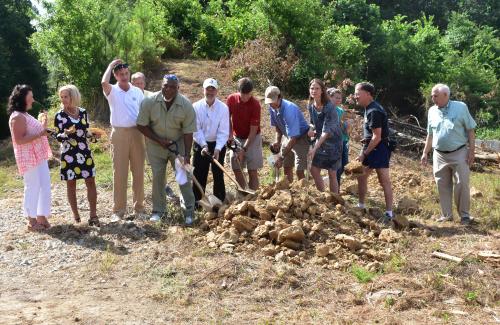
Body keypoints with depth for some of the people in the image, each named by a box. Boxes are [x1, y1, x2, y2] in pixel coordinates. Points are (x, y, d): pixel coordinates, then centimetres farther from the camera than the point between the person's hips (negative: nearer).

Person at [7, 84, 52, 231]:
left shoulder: (25, 115, 17)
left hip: (39, 157, 10)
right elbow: (19, 140, -22)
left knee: (44, 186, 10)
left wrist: (43, 124, 18)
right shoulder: (17, 117, -15)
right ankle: (32, 221, 7)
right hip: (29, 158, -10)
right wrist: (40, 134, -25)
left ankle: (41, 217, 17)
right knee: (32, 187, -3)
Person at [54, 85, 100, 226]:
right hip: (68, 153, -3)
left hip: (84, 151, 3)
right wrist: (66, 133, -24)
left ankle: (93, 215, 5)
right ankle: (75, 214, 16)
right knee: (71, 183, 4)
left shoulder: (83, 112, 4)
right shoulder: (59, 115, -5)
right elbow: (58, 137, -4)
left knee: (90, 182, -1)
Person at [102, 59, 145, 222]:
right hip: (119, 134, -2)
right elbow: (104, 82, -25)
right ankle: (118, 209, 7)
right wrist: (110, 65, -9)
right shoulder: (112, 91, -1)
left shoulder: (137, 92, 7)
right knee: (119, 172, 1)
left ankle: (139, 206, 17)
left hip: (137, 133, 2)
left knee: (138, 171, 7)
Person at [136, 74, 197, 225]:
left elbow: (188, 132, -14)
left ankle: (189, 211, 8)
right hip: (156, 145, 1)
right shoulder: (149, 102, -17)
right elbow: (142, 125, -10)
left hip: (178, 144, 0)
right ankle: (158, 210, 18)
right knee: (158, 177, 5)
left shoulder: (186, 105, -17)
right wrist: (159, 140, -17)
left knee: (184, 176, -2)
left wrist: (187, 155, -19)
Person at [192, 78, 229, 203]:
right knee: (199, 174, 6)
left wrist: (217, 149, -23)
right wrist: (204, 145, -21)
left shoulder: (223, 108, -11)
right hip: (200, 145, 1)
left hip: (218, 145, -1)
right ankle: (196, 201, 17)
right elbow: (196, 129, -9)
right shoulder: (196, 107, -8)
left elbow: (223, 132, -13)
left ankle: (219, 201, 18)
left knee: (218, 174, 8)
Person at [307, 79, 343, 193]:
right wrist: (313, 132, -9)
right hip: (320, 140, 6)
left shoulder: (329, 107, -24)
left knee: (332, 174, -1)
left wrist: (314, 149, -33)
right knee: (314, 170, 5)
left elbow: (326, 131, -28)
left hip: (333, 141, -6)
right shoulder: (310, 106, -3)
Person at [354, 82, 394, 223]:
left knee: (384, 180, -7)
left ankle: (389, 213, -3)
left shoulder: (374, 111, -21)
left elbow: (377, 137, -22)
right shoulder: (368, 108, 10)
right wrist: (366, 139, 11)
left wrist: (364, 154, -17)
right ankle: (361, 206, 27)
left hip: (379, 148, -10)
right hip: (370, 146, 10)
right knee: (361, 176, 15)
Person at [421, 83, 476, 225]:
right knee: (442, 186, 7)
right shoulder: (432, 111, 6)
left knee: (462, 184, -2)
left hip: (459, 153, -4)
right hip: (439, 155, 4)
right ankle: (446, 215, 18)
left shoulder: (460, 107, -5)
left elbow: (470, 130, -3)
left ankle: (464, 215, 10)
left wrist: (471, 151, -8)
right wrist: (425, 153, 12)